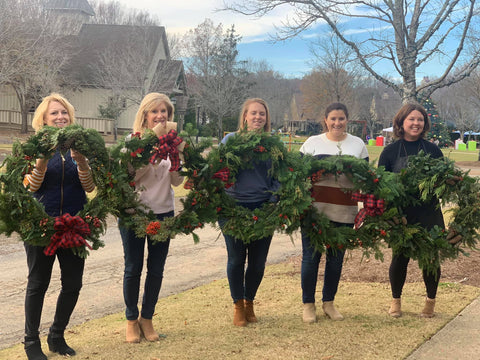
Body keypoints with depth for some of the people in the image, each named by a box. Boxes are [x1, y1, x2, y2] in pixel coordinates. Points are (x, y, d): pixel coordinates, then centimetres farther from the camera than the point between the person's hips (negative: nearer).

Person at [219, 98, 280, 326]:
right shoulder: (230, 140, 2)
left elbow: (278, 178, 10)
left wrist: (273, 204, -3)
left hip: (263, 208, 2)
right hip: (235, 208, -2)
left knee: (258, 261, 7)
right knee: (236, 259, 4)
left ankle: (249, 302, 28)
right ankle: (238, 305, 22)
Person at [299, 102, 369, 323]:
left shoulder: (358, 144, 11)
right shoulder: (313, 142, 7)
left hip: (344, 211, 2)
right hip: (315, 206, -1)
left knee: (336, 256, 8)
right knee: (310, 255, 1)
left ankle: (328, 303, 22)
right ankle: (308, 304, 13)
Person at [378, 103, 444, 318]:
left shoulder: (433, 150, 6)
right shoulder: (390, 151, 2)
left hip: (429, 213, 1)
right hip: (401, 214, -1)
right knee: (400, 258, 5)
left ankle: (431, 300, 24)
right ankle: (396, 300, 27)